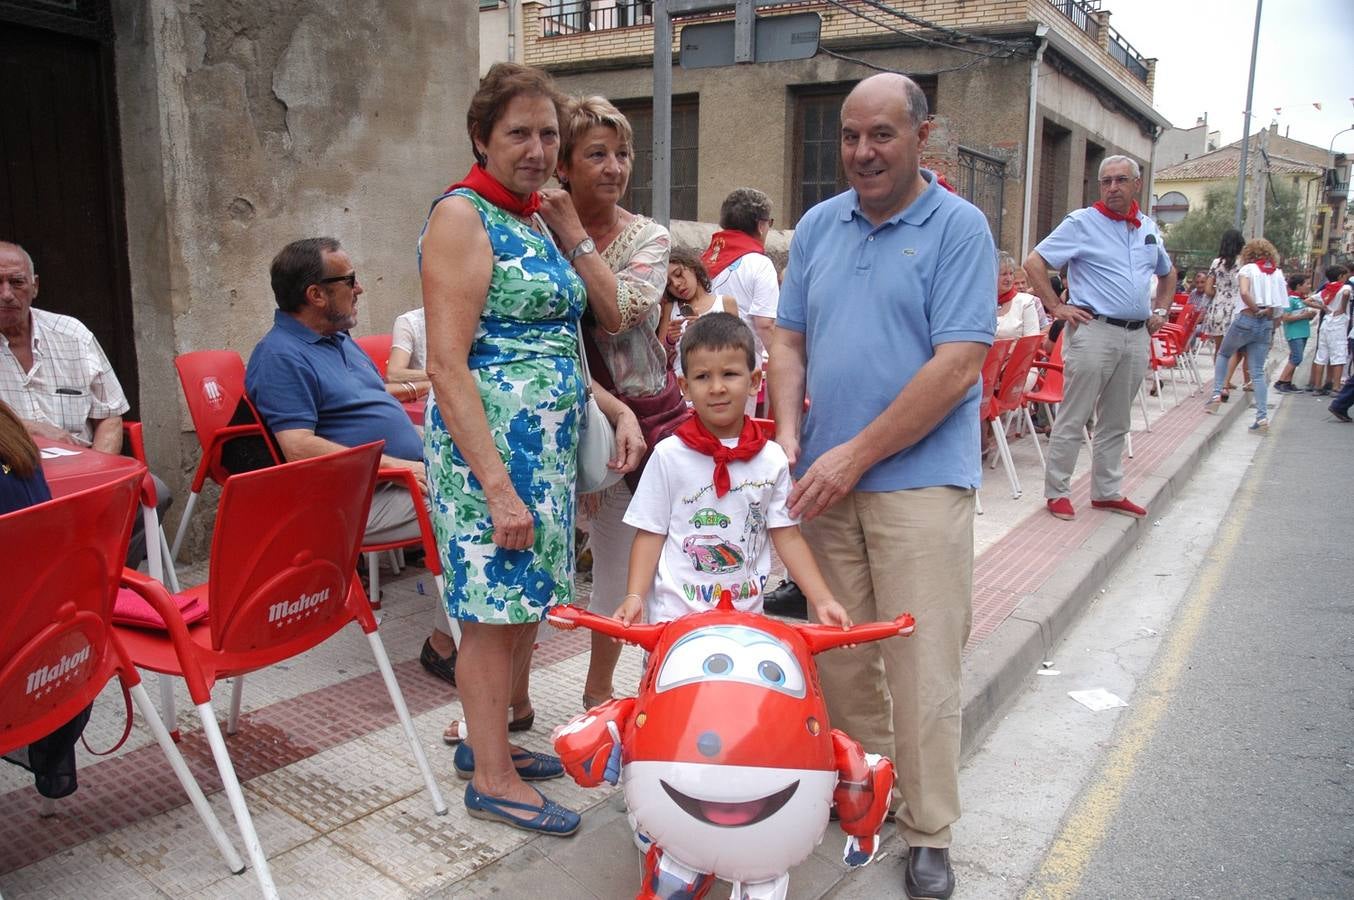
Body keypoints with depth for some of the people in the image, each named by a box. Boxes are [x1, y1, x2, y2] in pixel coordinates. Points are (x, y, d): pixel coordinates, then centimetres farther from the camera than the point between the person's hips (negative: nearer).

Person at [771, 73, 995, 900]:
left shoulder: (959, 226, -4)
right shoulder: (819, 225, 12)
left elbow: (958, 366, -13)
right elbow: (790, 340, 13)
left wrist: (858, 454, -15)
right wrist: (790, 435, -3)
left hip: (919, 481, -4)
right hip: (825, 479, 5)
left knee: (922, 670, 0)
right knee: (840, 654, 12)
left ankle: (928, 833, 17)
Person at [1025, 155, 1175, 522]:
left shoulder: (1149, 229, 15)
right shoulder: (1082, 223, -3)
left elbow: (1167, 274, 32)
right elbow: (1034, 262, -9)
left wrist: (1160, 311, 18)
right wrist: (1056, 306, -12)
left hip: (1136, 336, 6)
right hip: (1094, 330, -6)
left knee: (1115, 423, 13)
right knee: (1073, 419, -3)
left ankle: (1107, 492, 22)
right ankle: (1057, 492, 5)